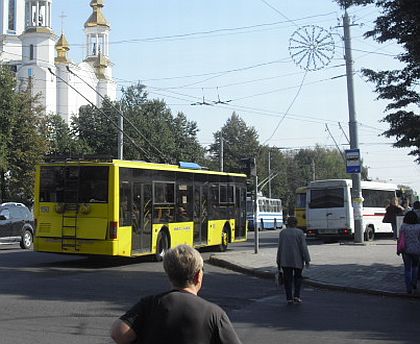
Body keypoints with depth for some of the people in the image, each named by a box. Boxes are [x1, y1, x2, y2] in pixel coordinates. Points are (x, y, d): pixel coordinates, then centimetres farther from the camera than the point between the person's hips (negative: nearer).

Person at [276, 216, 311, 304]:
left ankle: (289, 298, 4)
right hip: (297, 259, -1)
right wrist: (307, 260, -6)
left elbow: (280, 247, -1)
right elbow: (303, 247, -9)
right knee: (297, 277, 14)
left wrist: (279, 261, 5)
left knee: (287, 279, 7)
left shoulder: (282, 232, 0)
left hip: (285, 260, 1)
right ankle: (296, 296, 3)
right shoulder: (300, 232, -5)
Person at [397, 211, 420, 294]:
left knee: (407, 269, 9)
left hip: (406, 250, -1)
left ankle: (409, 288, 5)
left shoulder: (403, 227, -9)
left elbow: (400, 239, -8)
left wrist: (398, 250, 2)